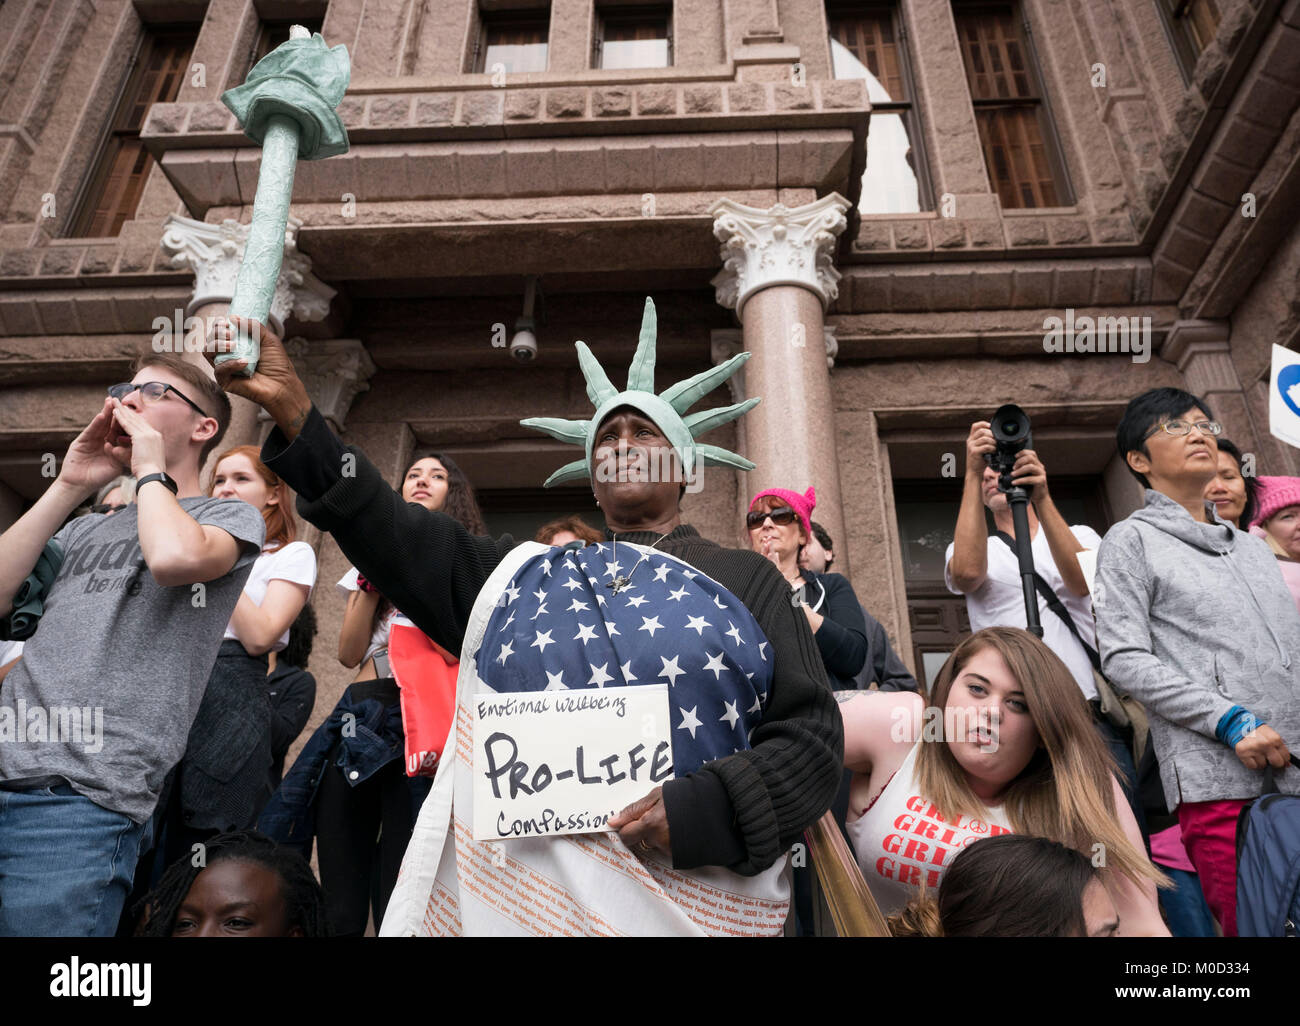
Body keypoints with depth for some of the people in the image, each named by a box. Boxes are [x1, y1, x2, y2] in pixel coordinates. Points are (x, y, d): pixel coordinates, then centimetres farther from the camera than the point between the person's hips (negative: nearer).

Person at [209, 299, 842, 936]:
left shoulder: (745, 581, 6)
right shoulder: (524, 576, 13)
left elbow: (810, 734, 1)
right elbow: (397, 536, 6)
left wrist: (706, 811, -15)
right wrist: (291, 407, -2)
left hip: (689, 897, -1)